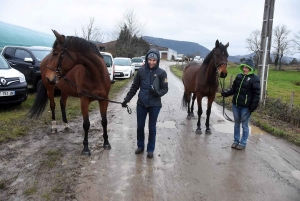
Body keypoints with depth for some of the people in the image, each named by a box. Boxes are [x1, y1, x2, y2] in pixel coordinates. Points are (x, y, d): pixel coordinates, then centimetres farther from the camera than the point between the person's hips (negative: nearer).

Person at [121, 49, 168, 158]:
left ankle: (150, 149, 26)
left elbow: (165, 89, -4)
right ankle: (140, 146, 33)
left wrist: (158, 92, -24)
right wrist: (127, 99, 2)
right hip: (141, 103, 2)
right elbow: (134, 87, 5)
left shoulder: (161, 72, -7)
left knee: (152, 127, 10)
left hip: (155, 104, -2)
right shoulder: (141, 71, -2)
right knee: (140, 126, 12)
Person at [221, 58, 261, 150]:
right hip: (235, 105, 6)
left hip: (246, 107, -5)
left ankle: (243, 143, 21)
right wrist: (225, 93, -3)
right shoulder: (239, 76, 6)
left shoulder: (254, 78, -10)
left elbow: (256, 94, -11)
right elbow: (233, 89, 13)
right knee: (236, 123, 16)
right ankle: (236, 140, 30)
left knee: (244, 125, 7)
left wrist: (253, 106, -16)